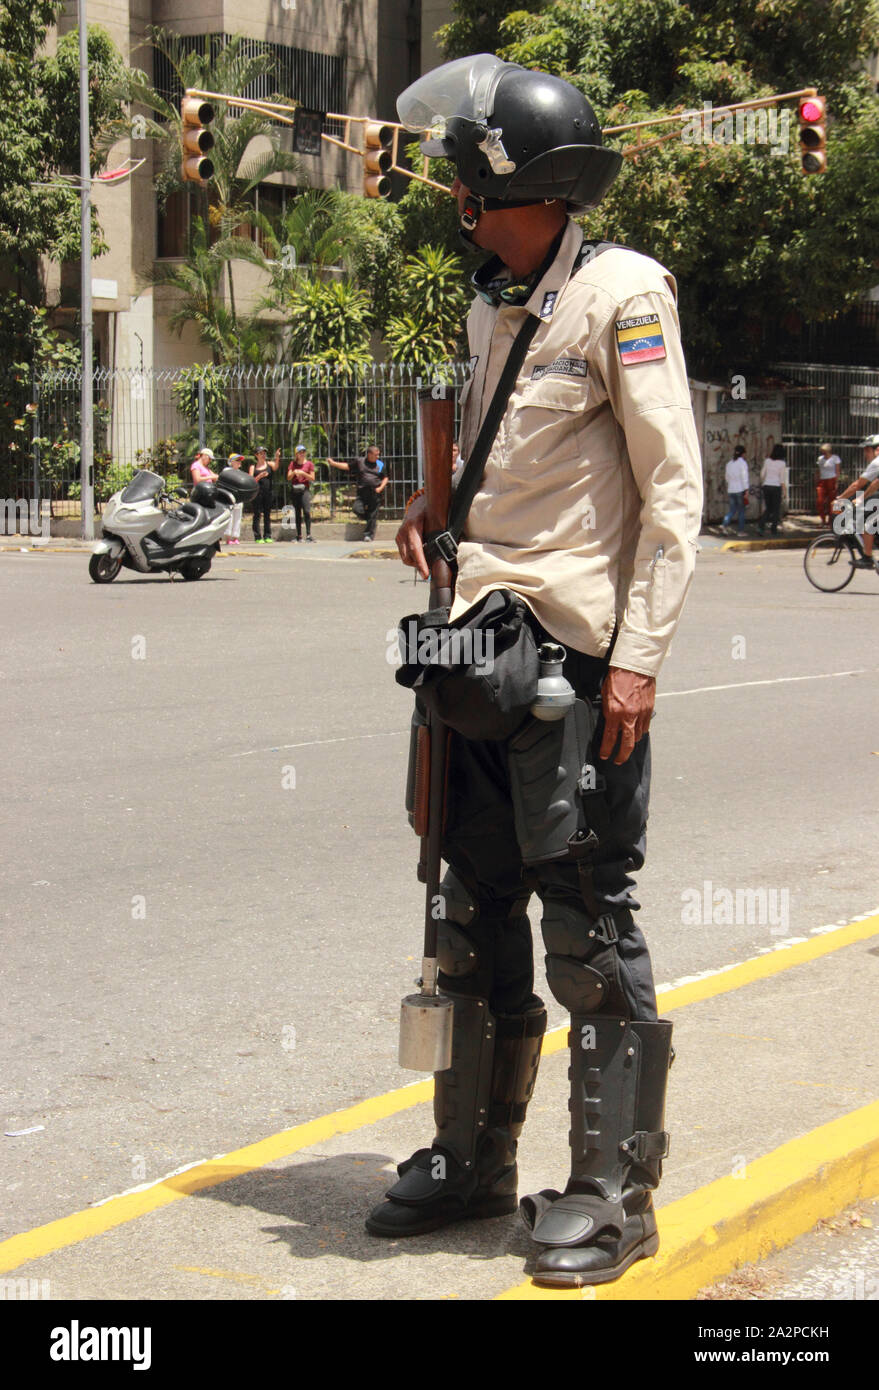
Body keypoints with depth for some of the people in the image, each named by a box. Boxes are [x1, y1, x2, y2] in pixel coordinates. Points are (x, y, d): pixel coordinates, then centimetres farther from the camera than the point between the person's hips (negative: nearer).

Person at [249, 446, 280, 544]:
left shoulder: (269, 464, 10)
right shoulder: (253, 467, 7)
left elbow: (275, 467, -12)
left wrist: (277, 458, -29)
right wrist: (259, 476, -17)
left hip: (268, 492, 2)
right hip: (257, 492, -2)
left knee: (267, 514, 4)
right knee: (257, 514, -3)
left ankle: (267, 536, 9)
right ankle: (257, 537, -2)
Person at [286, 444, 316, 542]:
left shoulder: (309, 464, 4)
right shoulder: (293, 464, 10)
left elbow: (312, 478, 0)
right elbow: (288, 478, 6)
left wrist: (303, 473, -12)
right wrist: (294, 472, -12)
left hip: (305, 489, -3)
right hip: (295, 490, 3)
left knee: (307, 511, -17)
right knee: (297, 513, 6)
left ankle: (308, 534, -19)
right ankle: (299, 535, 11)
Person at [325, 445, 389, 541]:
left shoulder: (380, 465, 8)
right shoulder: (360, 462, 7)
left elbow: (386, 478, 13)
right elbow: (347, 466, 14)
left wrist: (380, 488, -4)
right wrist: (334, 463, 8)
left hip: (374, 493, 0)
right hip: (362, 491, 0)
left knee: (372, 515, -3)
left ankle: (369, 534, 7)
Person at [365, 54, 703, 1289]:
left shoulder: (622, 292, -7)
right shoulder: (492, 306, 17)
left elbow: (672, 486, -11)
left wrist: (638, 657, -17)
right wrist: (438, 513, 7)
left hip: (581, 654, -8)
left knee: (591, 923, -3)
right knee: (477, 910, 13)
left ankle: (615, 1189, 8)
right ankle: (472, 1158, 26)